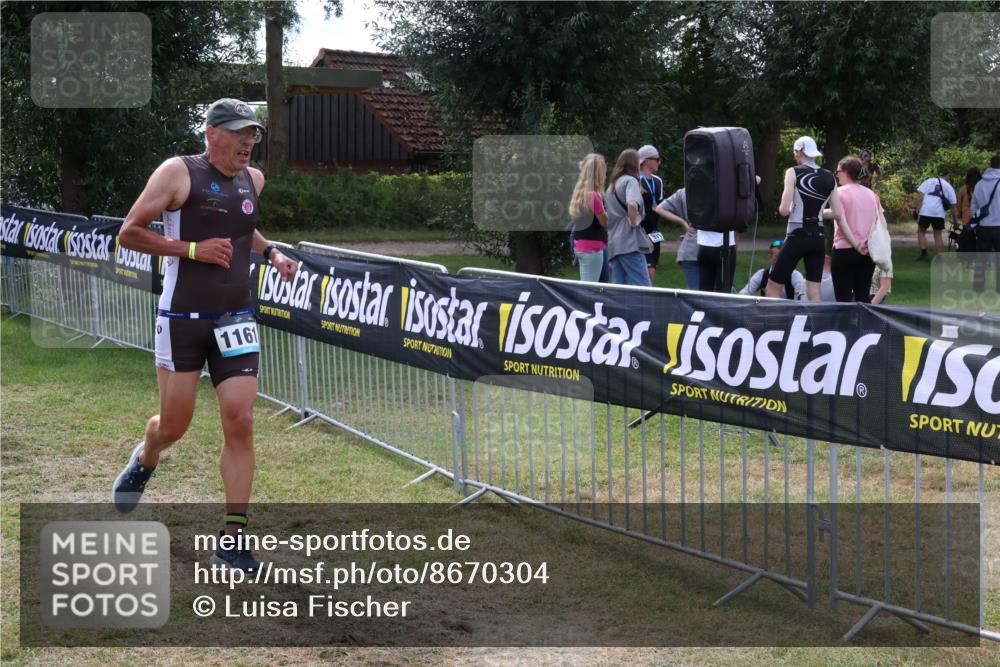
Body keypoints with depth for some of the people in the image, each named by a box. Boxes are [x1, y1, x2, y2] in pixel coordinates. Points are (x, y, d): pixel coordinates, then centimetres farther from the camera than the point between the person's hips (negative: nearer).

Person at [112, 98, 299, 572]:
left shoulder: (253, 180, 9)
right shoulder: (178, 173, -9)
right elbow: (129, 233, -8)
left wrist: (271, 252, 10)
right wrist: (193, 249, -17)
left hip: (235, 320, 4)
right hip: (182, 320, -4)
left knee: (240, 423, -6)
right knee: (174, 425, 5)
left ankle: (232, 542, 0)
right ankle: (145, 460, 44)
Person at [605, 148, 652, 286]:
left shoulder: (612, 184, 22)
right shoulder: (630, 180, -4)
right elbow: (632, 204, -24)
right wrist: (634, 221, -10)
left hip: (613, 244, 9)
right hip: (630, 243, -9)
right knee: (642, 288, -11)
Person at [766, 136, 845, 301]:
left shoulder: (794, 173, -7)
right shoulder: (829, 177, 7)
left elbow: (784, 210, -13)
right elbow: (838, 215, 4)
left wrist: (782, 208, 7)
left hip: (797, 236, -5)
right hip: (819, 237, 5)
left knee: (773, 288, 5)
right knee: (814, 293, 7)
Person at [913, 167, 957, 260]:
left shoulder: (928, 181, 13)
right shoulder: (948, 186, 16)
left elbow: (919, 196, 0)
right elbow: (953, 205, 16)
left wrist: (917, 210, 1)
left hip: (925, 212, -1)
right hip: (939, 213, 1)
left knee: (921, 232, 17)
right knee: (938, 235, 14)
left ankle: (924, 254, 6)